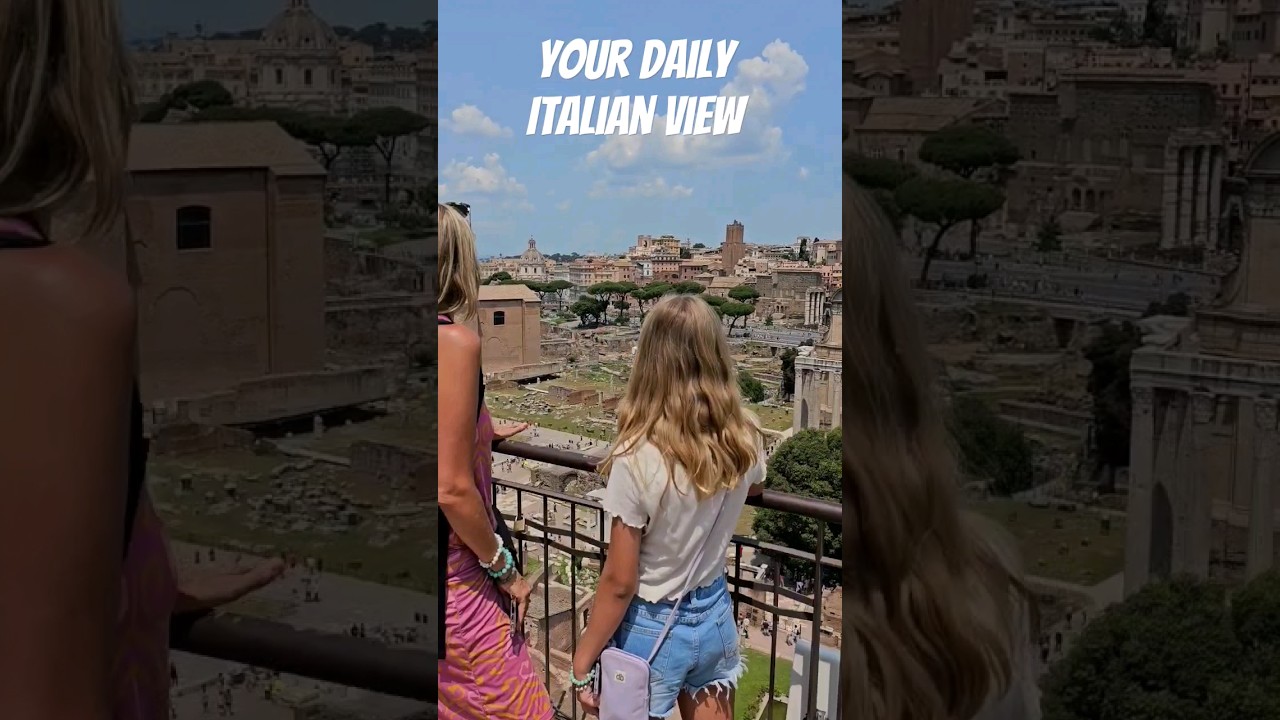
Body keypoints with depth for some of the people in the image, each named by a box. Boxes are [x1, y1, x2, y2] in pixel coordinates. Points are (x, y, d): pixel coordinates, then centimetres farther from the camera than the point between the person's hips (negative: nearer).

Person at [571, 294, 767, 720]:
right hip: (715, 618, 5)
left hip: (651, 629, -5)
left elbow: (619, 582, -20)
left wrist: (583, 663, -9)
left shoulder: (639, 461, -27)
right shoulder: (746, 440, -10)